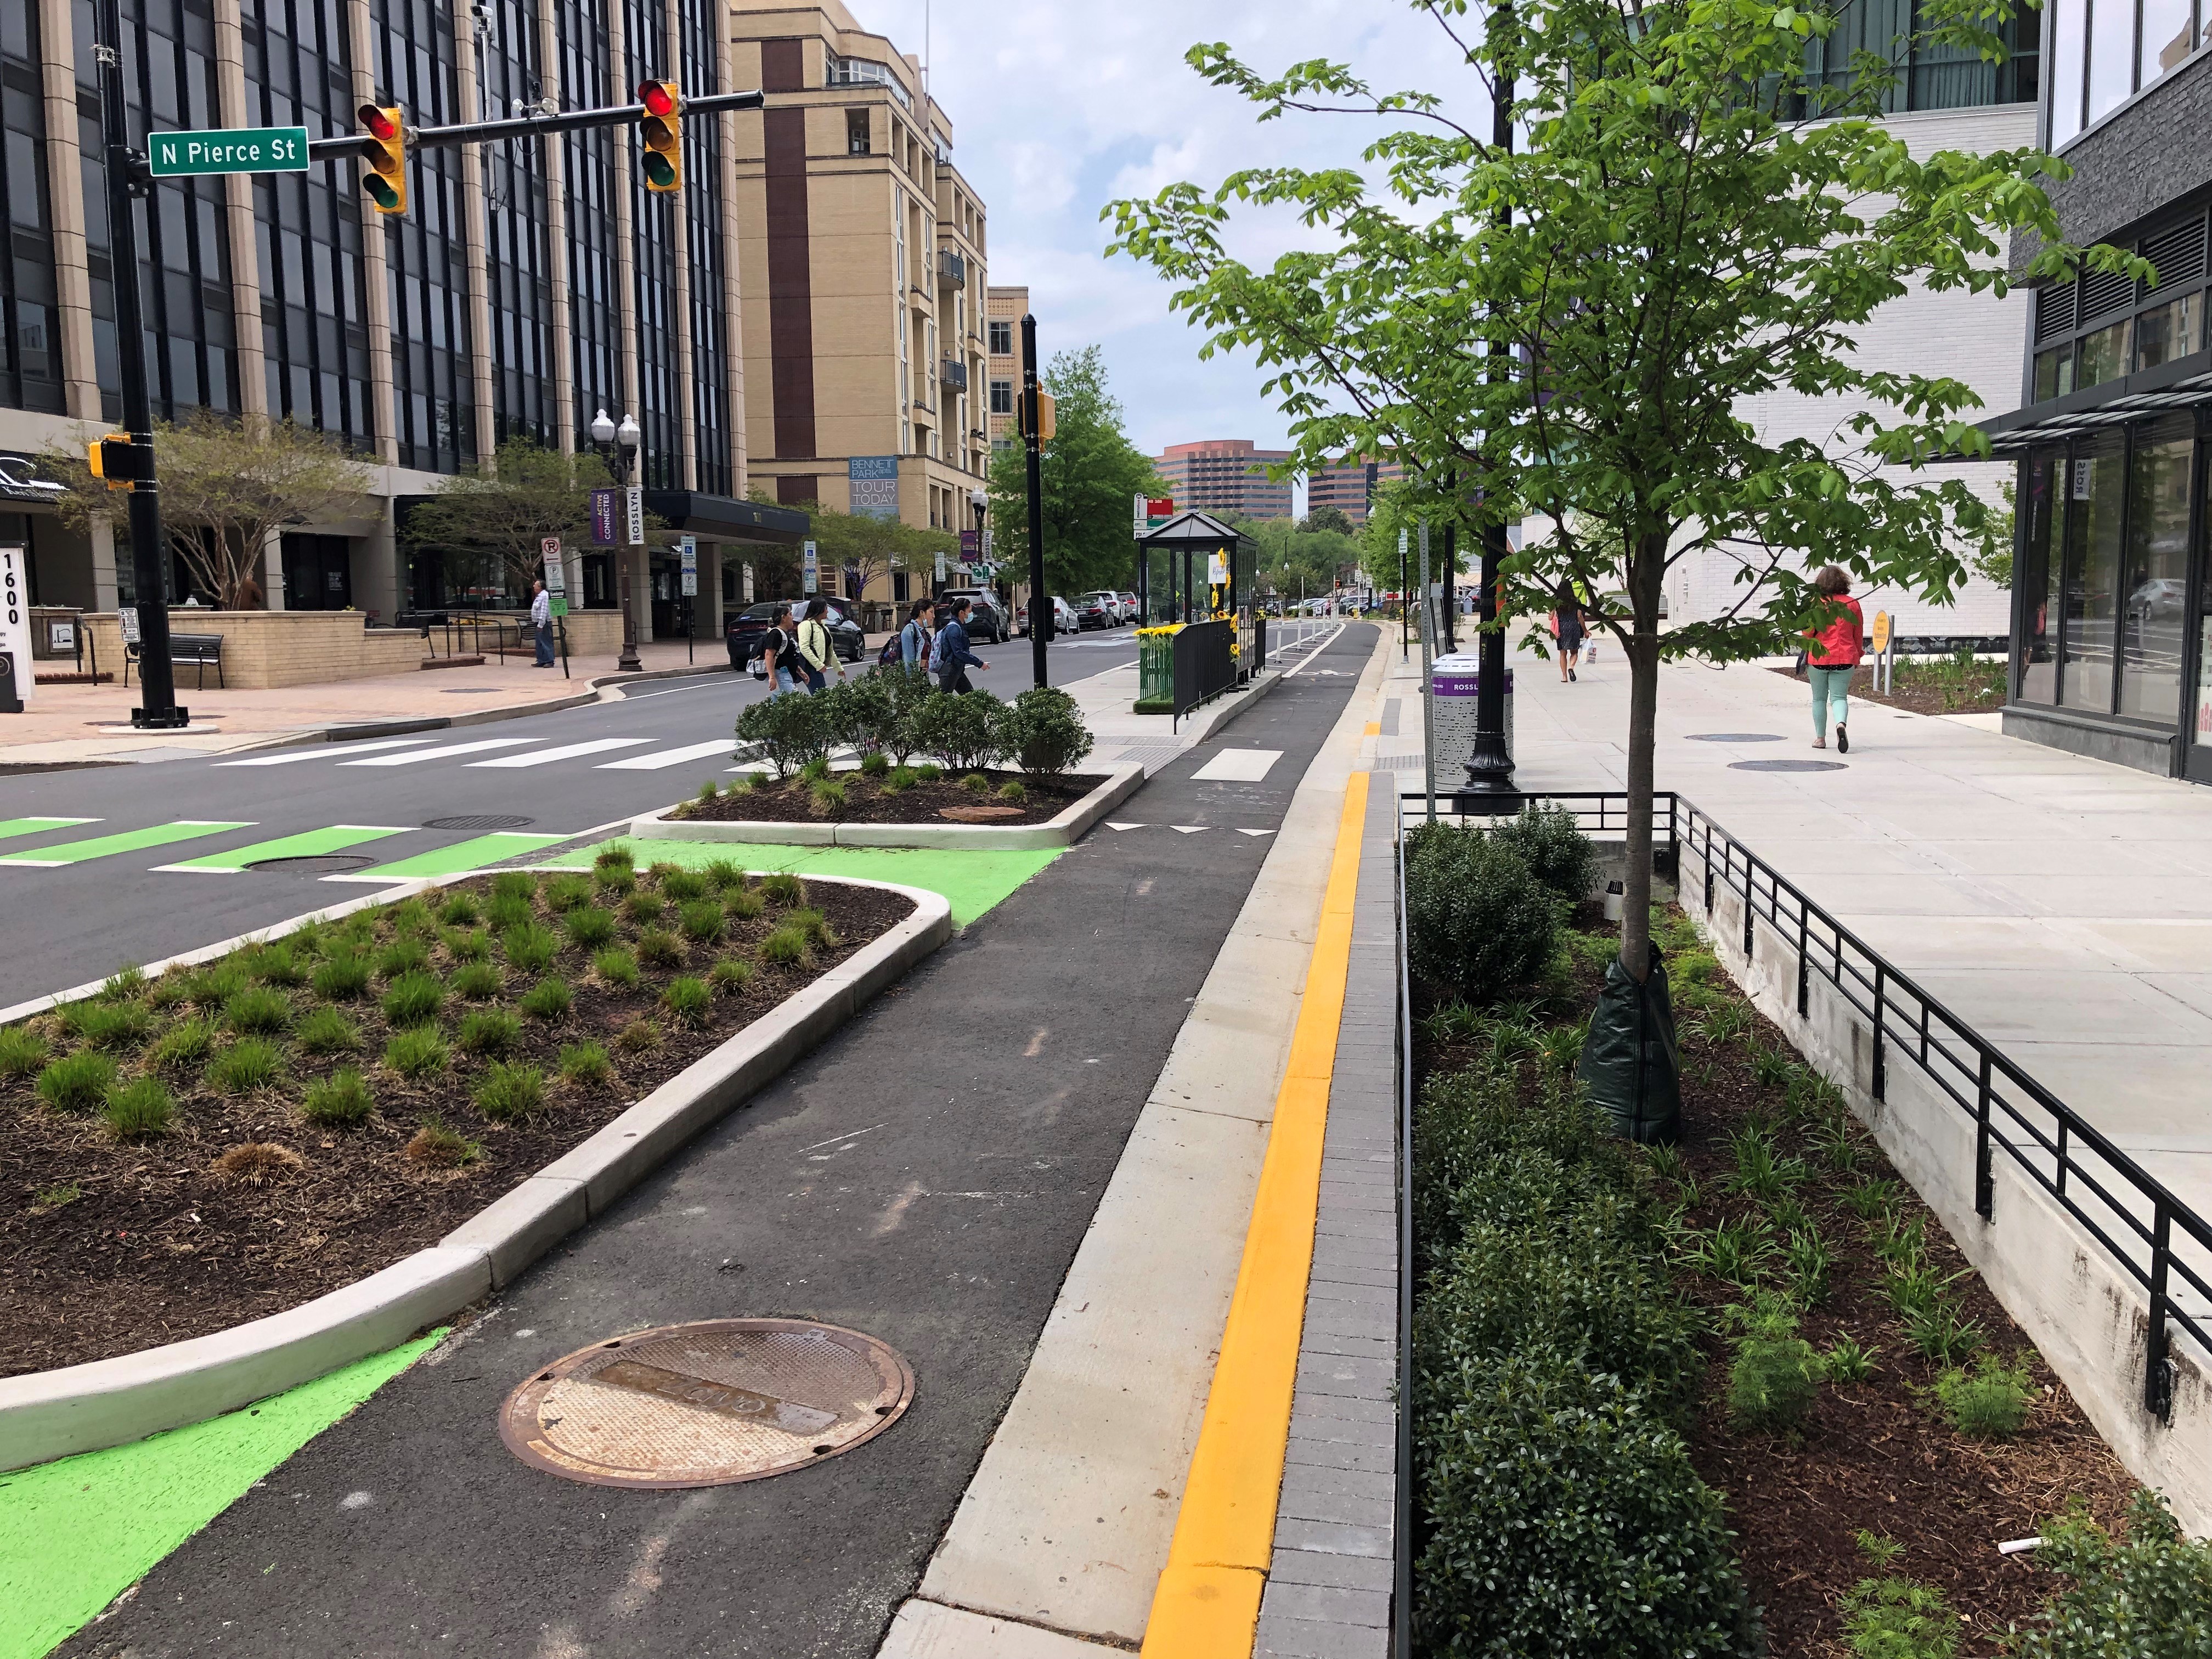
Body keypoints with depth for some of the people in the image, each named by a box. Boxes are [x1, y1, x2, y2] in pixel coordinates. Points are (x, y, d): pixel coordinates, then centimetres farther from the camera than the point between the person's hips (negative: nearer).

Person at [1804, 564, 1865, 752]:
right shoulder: (1852, 604, 3)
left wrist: (1806, 658, 11)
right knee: (1839, 697, 3)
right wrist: (1858, 658, 20)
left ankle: (1820, 738, 16)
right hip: (1845, 658, 1)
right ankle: (1841, 723, -27)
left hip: (1818, 658, -1)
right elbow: (1858, 634, 10)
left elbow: (1808, 633, -3)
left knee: (1819, 698, 12)